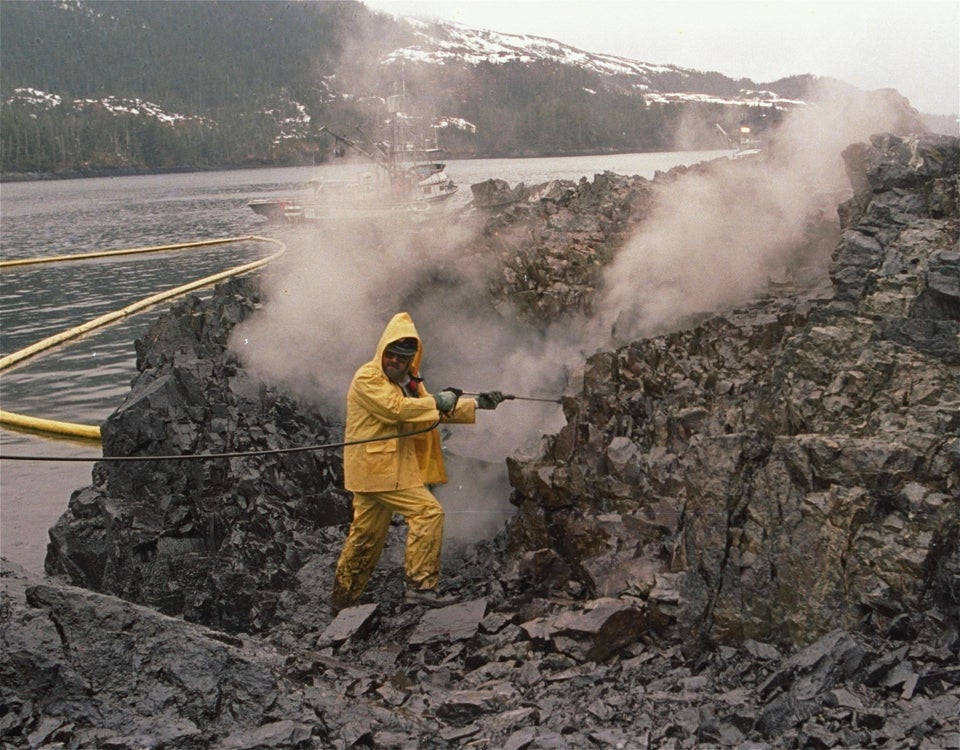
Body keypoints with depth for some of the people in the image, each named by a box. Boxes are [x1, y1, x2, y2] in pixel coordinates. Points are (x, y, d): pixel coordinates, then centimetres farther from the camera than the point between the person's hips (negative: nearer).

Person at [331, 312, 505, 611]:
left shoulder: (408, 382, 18)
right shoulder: (367, 378, -10)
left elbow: (438, 412, 17)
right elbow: (396, 407, -24)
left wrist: (477, 404, 7)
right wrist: (437, 401, -16)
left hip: (391, 466, 9)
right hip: (376, 466, -9)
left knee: (366, 535, 14)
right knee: (428, 512, -15)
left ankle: (343, 599, 25)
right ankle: (420, 585, -14)